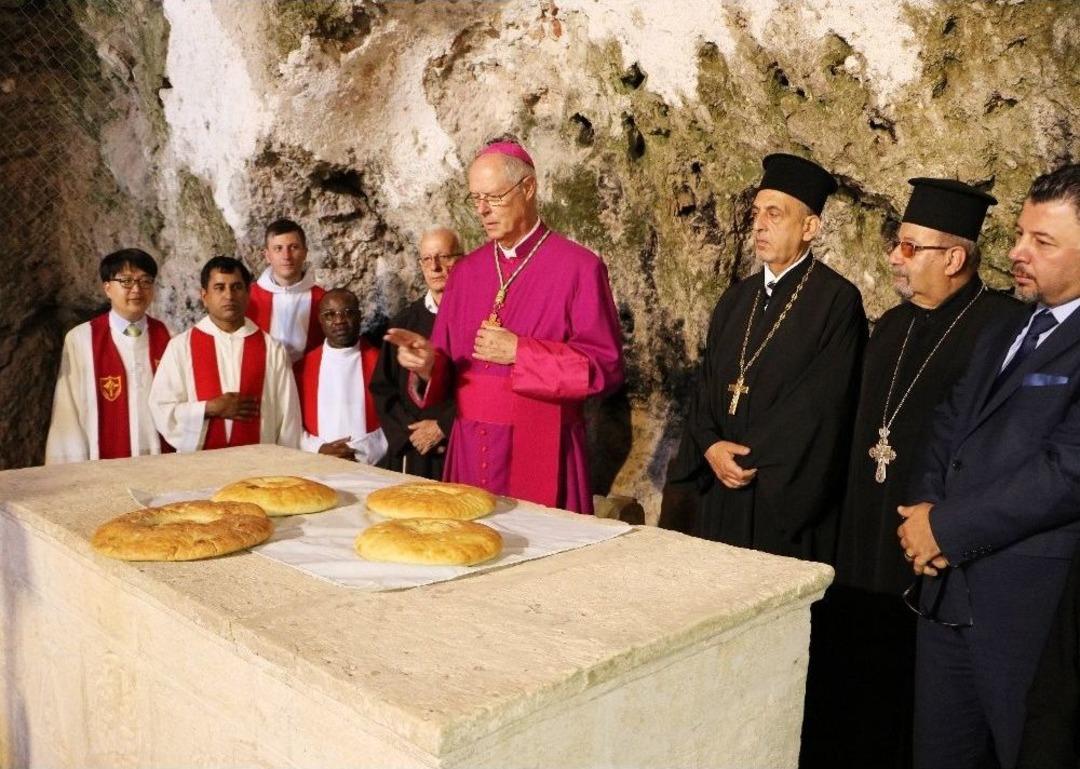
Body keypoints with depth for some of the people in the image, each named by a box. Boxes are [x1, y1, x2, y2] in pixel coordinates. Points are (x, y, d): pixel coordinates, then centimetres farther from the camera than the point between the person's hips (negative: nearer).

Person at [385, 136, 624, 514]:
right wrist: (428, 362, -11)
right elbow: (448, 365, 12)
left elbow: (605, 366, -10)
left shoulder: (579, 267, -7)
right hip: (471, 454, 5)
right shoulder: (466, 271, 10)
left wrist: (519, 353, -17)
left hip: (541, 455, -4)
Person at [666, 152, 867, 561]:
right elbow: (706, 383, 10)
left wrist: (749, 455, -13)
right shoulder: (736, 298, 12)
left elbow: (821, 401, -15)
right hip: (722, 487, 6)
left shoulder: (837, 300, -8)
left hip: (791, 495, -6)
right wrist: (710, 446, -8)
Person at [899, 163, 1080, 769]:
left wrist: (948, 527, -15)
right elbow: (951, 424, 17)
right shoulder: (1003, 335, 15)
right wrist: (925, 504, -2)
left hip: (1030, 602, -7)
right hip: (948, 584, 8)